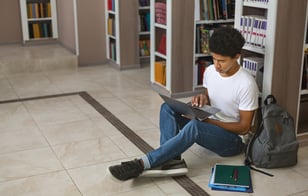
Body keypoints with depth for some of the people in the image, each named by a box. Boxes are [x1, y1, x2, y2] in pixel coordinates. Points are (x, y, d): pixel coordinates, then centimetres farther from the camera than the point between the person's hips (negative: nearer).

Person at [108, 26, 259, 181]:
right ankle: (172, 159, -32)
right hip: (210, 130, 7)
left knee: (194, 126, -38)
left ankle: (142, 164, -39)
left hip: (233, 139, -7)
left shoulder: (246, 84, -20)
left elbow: (244, 127, -16)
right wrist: (203, 98, -9)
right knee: (167, 108, -15)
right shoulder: (210, 71, -1)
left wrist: (210, 121, -24)